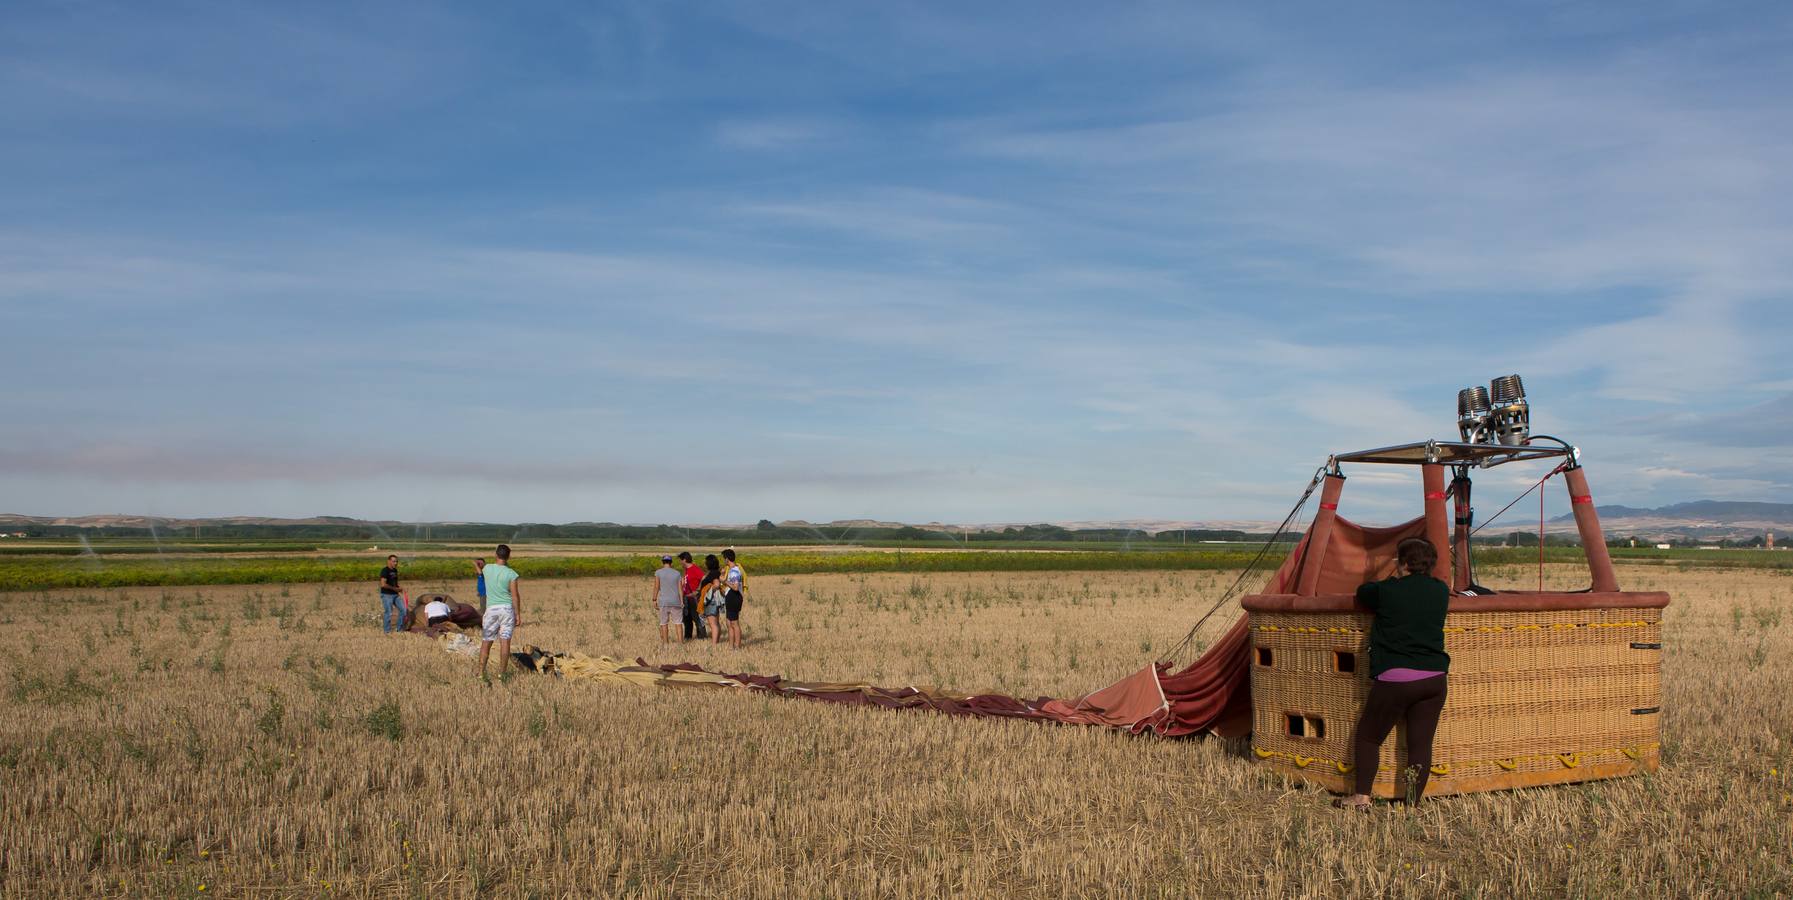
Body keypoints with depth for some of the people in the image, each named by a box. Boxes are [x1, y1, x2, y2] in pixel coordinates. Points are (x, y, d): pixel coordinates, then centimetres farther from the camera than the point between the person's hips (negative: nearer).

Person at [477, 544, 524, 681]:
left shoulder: (487, 569, -1)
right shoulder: (511, 574, -9)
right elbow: (515, 596, -8)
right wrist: (518, 615, -3)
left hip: (491, 608, 2)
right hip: (507, 608, -2)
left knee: (486, 642, 9)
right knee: (505, 641, 1)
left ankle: (481, 671, 9)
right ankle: (502, 671, 3)